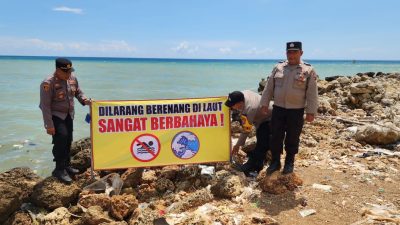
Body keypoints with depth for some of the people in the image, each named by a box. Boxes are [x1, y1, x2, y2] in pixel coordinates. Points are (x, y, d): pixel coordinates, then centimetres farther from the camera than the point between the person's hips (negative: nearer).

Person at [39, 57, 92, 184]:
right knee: (61, 138, -18)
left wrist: (84, 100, -10)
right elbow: (45, 105, -22)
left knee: (68, 140, 12)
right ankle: (59, 170, -5)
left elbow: (78, 92, 13)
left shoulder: (72, 78, -3)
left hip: (68, 115, 7)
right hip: (55, 116, -7)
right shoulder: (48, 83, -23)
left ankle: (66, 165, 29)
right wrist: (49, 125, -23)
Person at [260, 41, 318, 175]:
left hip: (296, 111, -2)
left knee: (292, 139, 9)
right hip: (278, 109, 2)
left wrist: (311, 112, -8)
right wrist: (264, 103, 4)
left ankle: (289, 163, 25)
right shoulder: (278, 68, 6)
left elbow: (312, 94, -4)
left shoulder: (308, 70, -3)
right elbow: (269, 88, 8)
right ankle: (275, 162, 21)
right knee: (275, 137, 6)